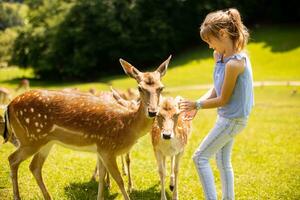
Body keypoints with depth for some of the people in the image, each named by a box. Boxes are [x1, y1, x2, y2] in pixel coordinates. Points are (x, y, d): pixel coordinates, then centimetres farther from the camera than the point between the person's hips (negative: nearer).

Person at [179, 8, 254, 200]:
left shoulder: (234, 63, -27)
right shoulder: (219, 55, 2)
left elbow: (223, 100, -19)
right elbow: (216, 90, 8)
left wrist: (197, 104, -9)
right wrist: (198, 105, -6)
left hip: (232, 119, -9)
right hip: (228, 117, 9)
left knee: (200, 157, -4)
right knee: (223, 162, 18)